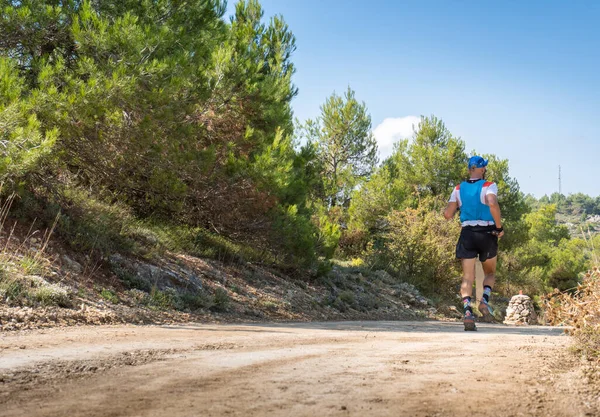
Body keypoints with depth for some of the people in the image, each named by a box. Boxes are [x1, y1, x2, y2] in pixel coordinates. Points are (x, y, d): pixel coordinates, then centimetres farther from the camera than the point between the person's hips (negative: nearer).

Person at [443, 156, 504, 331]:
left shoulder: (459, 189, 7)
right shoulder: (489, 186, -4)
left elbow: (447, 214, 4)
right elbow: (493, 205, -24)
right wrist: (499, 227, -14)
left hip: (467, 234, 2)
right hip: (487, 233, -2)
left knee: (467, 277, 0)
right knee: (490, 273, 18)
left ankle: (467, 311, -18)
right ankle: (485, 300, -8)